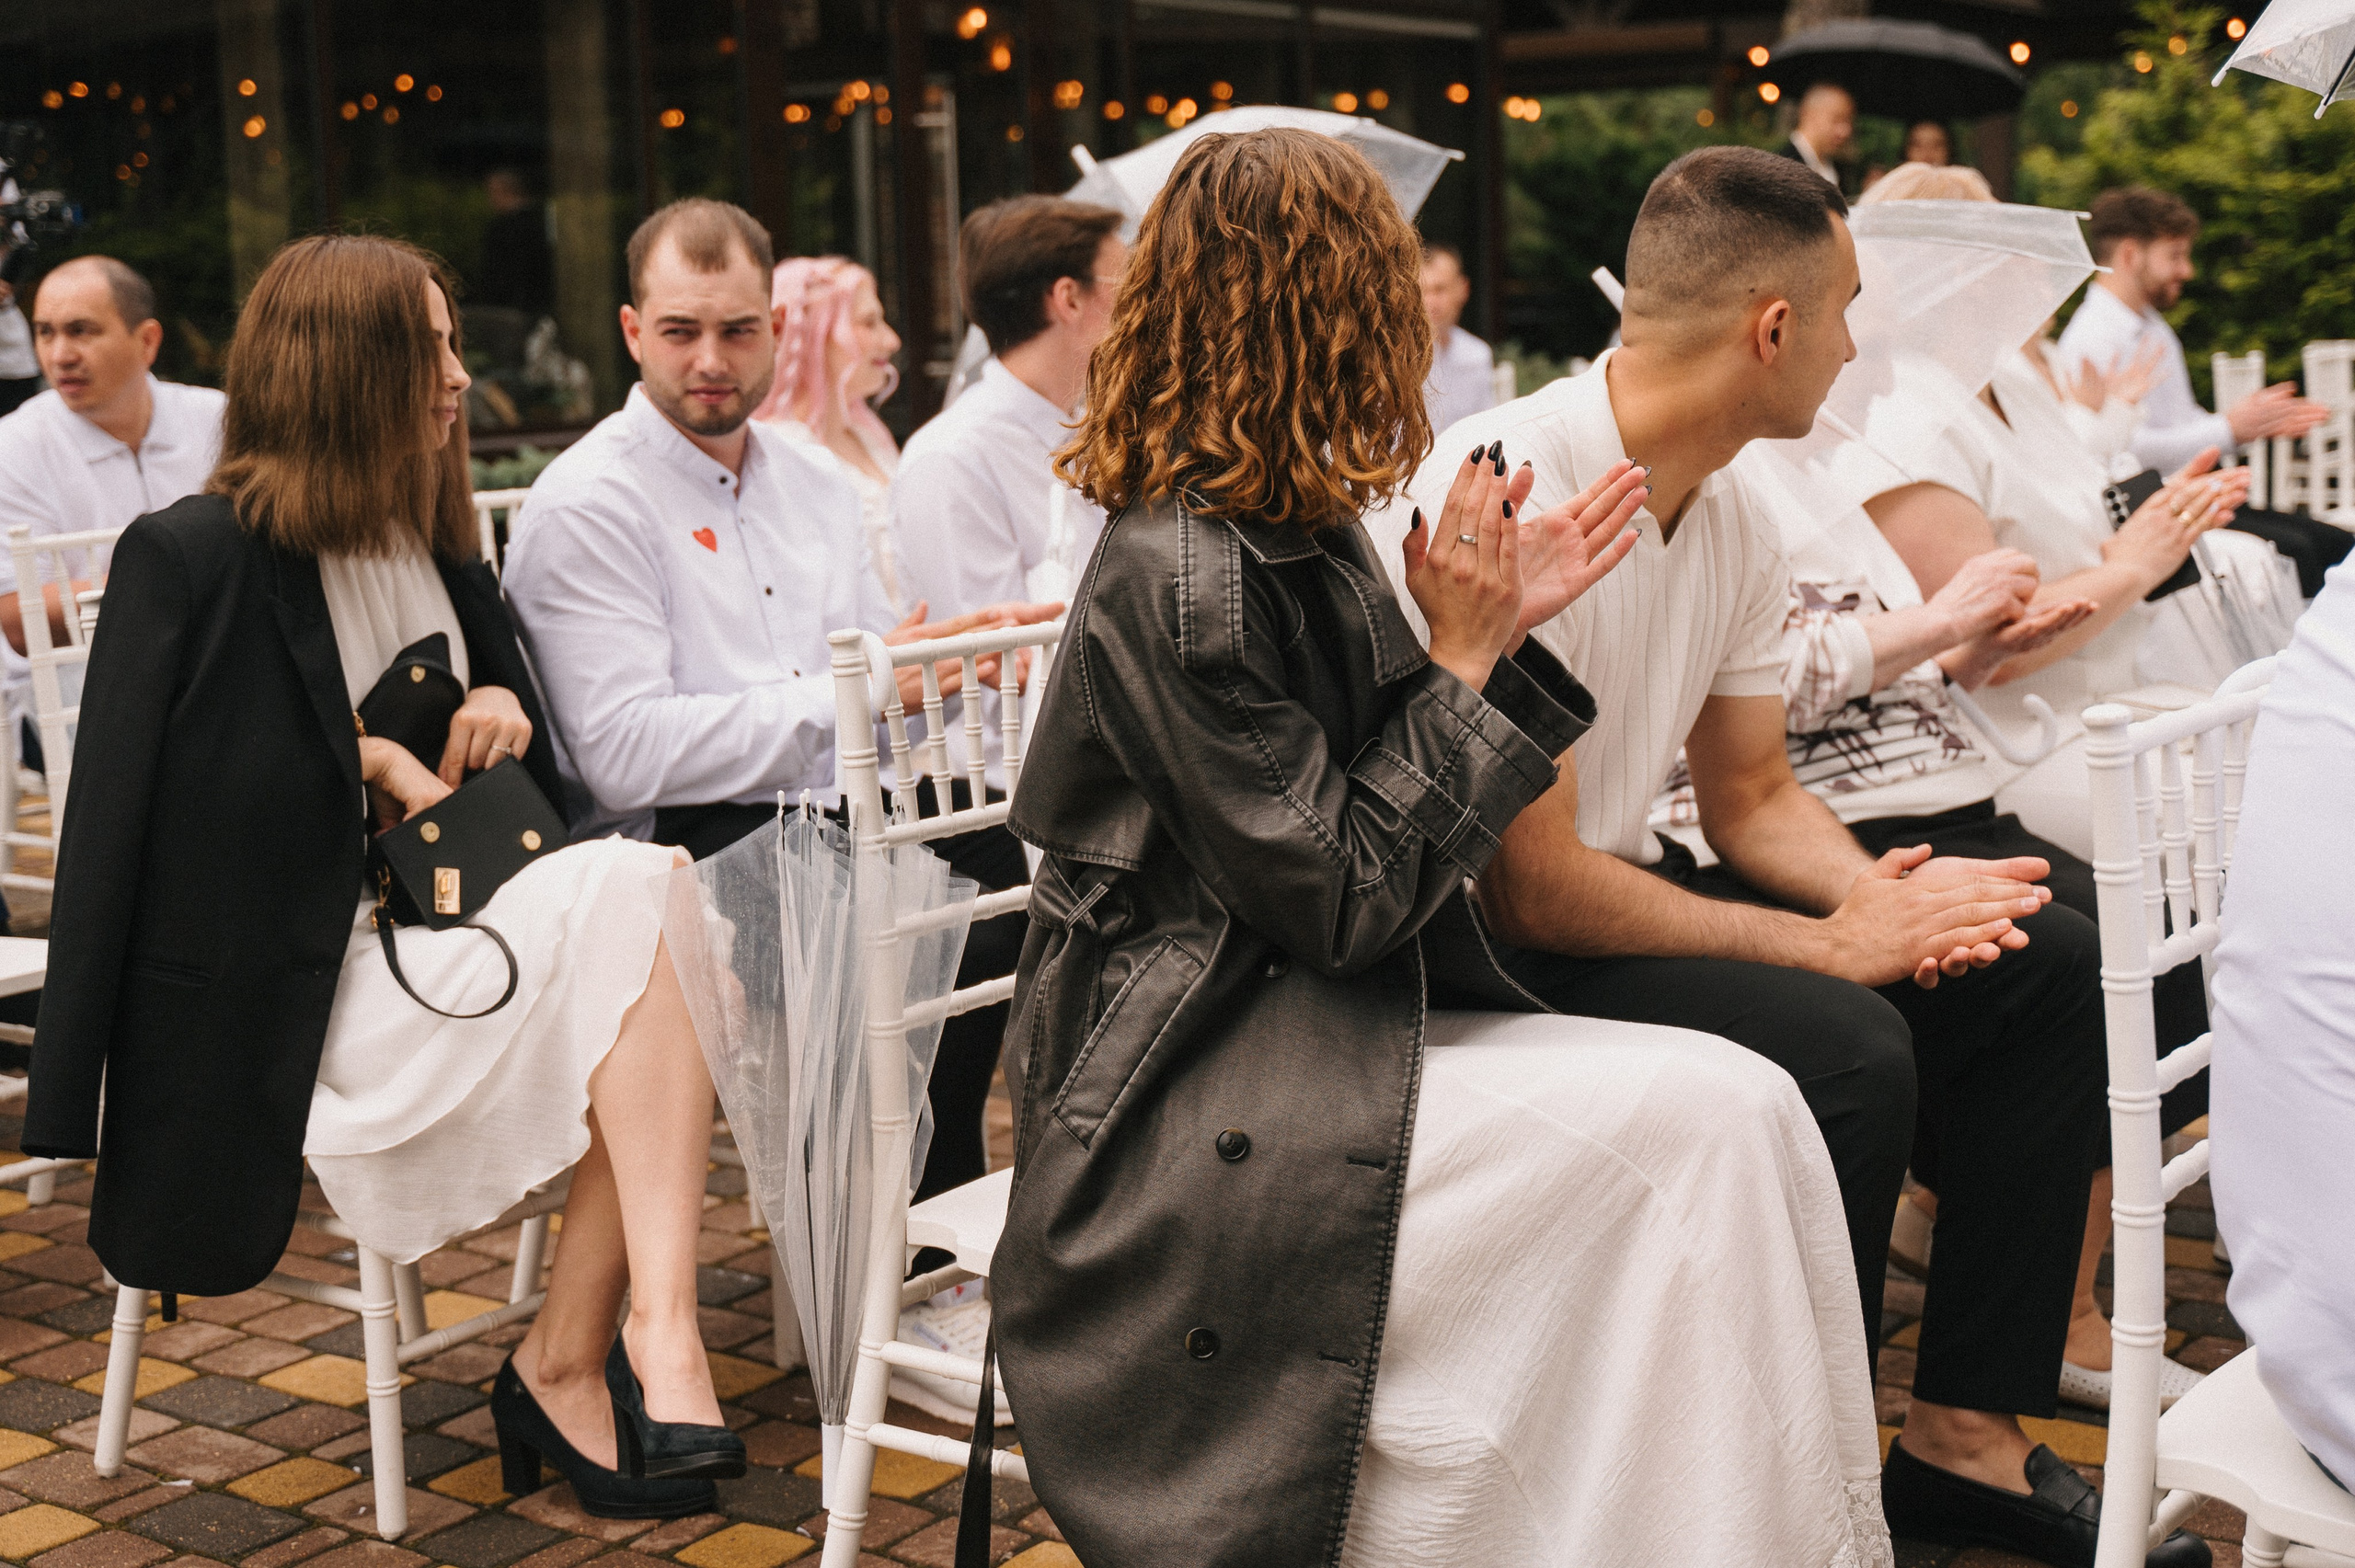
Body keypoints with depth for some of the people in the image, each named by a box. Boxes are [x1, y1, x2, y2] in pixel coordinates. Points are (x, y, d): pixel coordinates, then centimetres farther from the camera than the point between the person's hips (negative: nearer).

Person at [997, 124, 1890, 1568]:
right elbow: (1343, 898, -18)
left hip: (1316, 1034, 9)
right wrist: (1465, 654, -11)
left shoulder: (1305, 530, 11)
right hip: (1192, 1101, -9)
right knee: (1706, 1124, -22)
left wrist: (1508, 626, 4)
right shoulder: (1178, 580, -17)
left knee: (1735, 1116, -13)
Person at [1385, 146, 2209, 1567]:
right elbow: (1530, 890, -26)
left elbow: (1752, 795, 13)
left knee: (2043, 961, 2)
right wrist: (1824, 941, -19)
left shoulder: (1737, 513, 4)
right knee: (1842, 1047, -30)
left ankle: (1965, 1436, 8)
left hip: (1628, 887, 9)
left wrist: (1873, 892, -9)